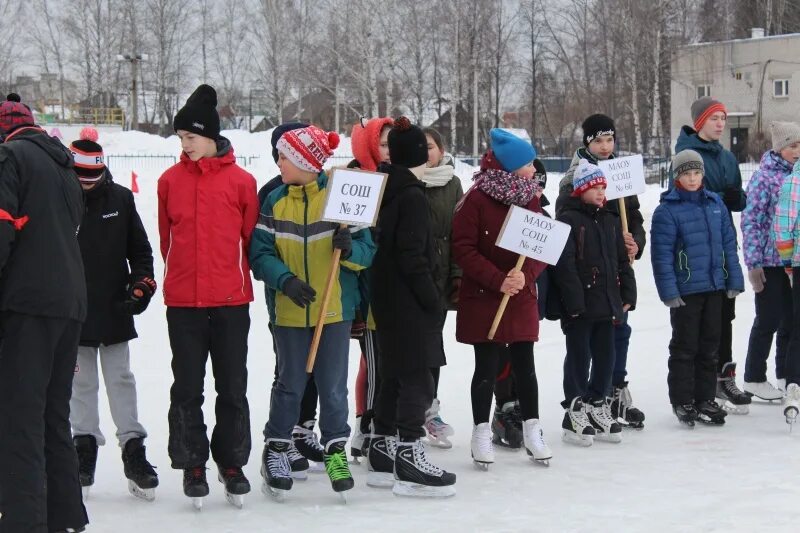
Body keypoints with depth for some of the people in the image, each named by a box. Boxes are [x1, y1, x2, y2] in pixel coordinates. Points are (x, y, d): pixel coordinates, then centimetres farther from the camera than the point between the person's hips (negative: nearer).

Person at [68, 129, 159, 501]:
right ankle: (84, 444, 16)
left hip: (115, 308, 1)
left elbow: (140, 247, 10)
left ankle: (132, 446, 7)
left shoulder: (121, 198, 2)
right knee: (81, 382, 7)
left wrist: (142, 283, 0)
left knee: (121, 380, 4)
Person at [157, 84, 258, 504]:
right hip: (183, 301, 1)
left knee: (232, 388, 7)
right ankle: (192, 463, 16)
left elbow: (249, 237, 5)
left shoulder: (241, 181, -3)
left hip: (231, 300, -1)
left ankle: (232, 461, 19)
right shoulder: (170, 180, 3)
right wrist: (181, 276, 11)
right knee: (187, 388, 6)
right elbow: (167, 238, 11)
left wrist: (233, 276, 7)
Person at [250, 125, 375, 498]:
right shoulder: (274, 201, 1)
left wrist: (350, 248, -23)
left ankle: (336, 449, 21)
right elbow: (260, 252, -3)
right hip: (288, 310, 1)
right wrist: (285, 279, -20)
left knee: (333, 385, 6)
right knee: (290, 383, 9)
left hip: (335, 309, -1)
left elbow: (367, 251, -1)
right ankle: (276, 447, 24)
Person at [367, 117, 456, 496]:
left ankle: (383, 454, 21)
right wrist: (432, 297, -13)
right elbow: (412, 255, -19)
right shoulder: (413, 196, -14)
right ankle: (409, 462, -7)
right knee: (417, 379, -7)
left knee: (395, 376, 15)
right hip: (409, 302, -9)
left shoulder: (384, 190, 11)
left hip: (385, 298, 9)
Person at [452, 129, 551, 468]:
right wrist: (498, 280, -20)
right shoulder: (477, 199, -12)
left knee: (525, 365, 8)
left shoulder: (530, 199, 6)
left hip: (522, 299, 4)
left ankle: (532, 430, 19)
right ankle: (482, 433, 13)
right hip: (483, 299, -4)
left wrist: (526, 275, -14)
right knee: (487, 366, 2)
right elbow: (463, 249, -14)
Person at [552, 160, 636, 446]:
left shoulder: (610, 221, 15)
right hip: (580, 307, -7)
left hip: (607, 305, 7)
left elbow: (622, 261, 18)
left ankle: (597, 406, 25)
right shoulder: (567, 219, -10)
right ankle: (574, 414, 8)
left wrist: (627, 295, 10)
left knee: (606, 358, 12)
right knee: (579, 358, 0)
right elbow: (564, 265, -16)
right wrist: (575, 302, -20)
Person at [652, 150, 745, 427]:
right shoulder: (667, 210, -9)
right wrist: (669, 291, -15)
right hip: (685, 291, -5)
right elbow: (661, 253, -11)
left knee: (709, 345, 12)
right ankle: (682, 401, 14)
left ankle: (705, 398, 21)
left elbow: (729, 244, 10)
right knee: (685, 347, 4)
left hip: (715, 287, 5)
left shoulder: (715, 204, 6)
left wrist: (734, 280, 7)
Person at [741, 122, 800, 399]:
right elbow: (750, 221, -12)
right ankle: (754, 379, 15)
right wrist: (753, 264, -14)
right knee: (769, 321, 2)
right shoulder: (764, 176, -11)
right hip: (771, 261, -6)